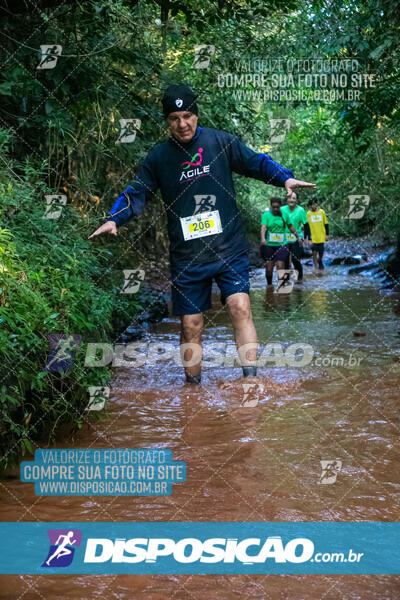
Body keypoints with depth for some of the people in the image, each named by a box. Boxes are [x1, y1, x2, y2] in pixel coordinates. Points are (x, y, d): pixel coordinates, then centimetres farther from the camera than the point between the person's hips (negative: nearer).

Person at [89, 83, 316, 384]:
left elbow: (257, 163, 4)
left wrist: (285, 178, -12)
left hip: (229, 249, -1)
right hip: (186, 257, 1)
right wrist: (114, 219, -10)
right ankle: (193, 386, 21)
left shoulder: (221, 142, 2)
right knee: (191, 326, 5)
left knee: (240, 307, -17)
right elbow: (136, 194, 7)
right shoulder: (158, 157, 5)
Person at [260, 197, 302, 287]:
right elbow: (263, 227, -19)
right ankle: (269, 285, 20)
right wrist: (263, 238, -36)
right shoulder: (266, 215, -4)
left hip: (282, 245, 1)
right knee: (269, 268, 1)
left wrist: (298, 237, 21)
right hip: (269, 245, 0)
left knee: (280, 266, -12)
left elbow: (291, 227, 16)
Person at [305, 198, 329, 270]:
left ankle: (320, 261, 36)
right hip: (313, 237, -1)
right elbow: (306, 226, 2)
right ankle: (316, 266, 2)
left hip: (321, 237, 1)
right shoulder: (308, 214, -2)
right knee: (314, 252, -6)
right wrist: (306, 237, 0)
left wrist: (327, 234, 3)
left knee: (321, 252, 6)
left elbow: (326, 224, 7)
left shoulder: (322, 212, 1)